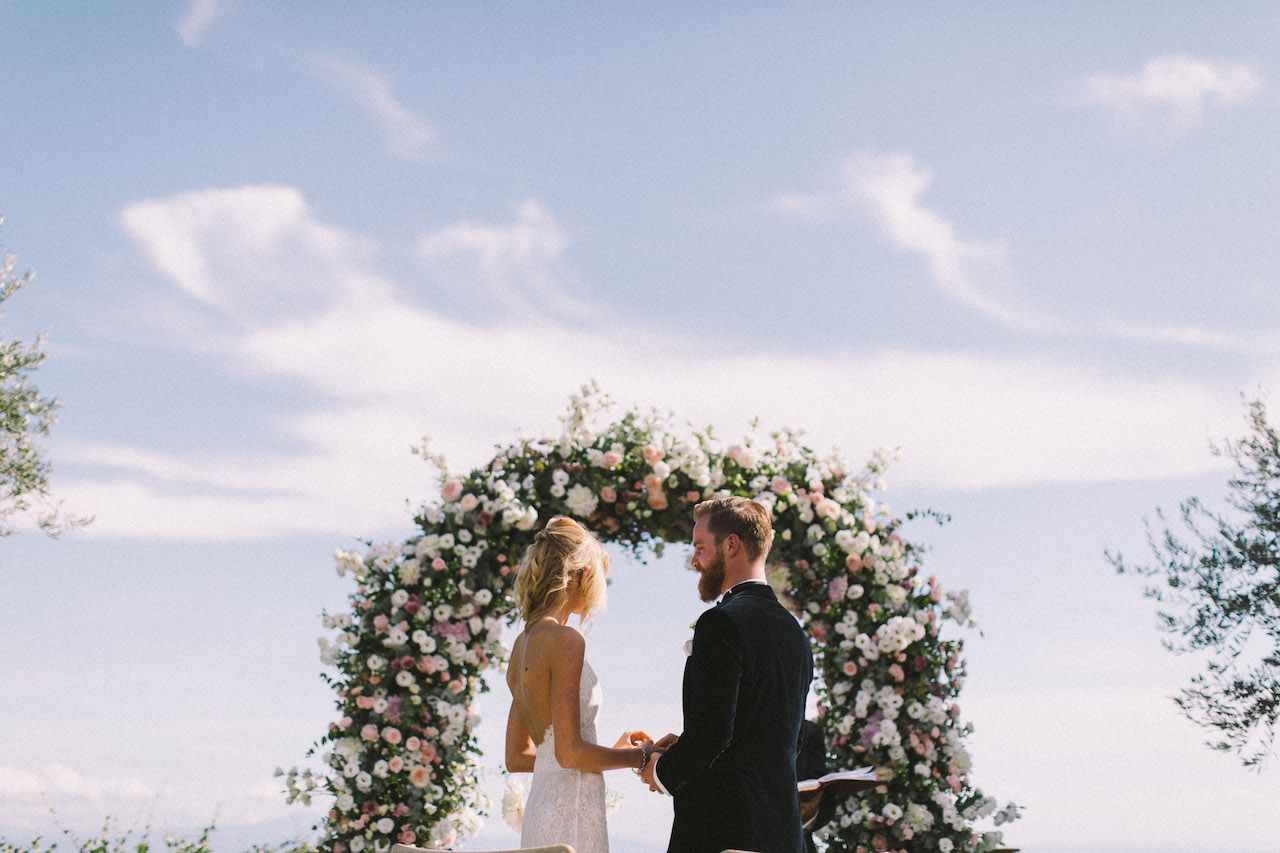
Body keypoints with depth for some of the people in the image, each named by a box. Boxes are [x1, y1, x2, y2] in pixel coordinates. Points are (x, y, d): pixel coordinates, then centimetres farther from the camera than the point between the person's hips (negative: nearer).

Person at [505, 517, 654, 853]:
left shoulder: (524, 642, 13)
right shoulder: (565, 640, -13)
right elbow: (569, 752, -17)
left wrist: (611, 752, 21)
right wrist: (639, 756, -3)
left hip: (539, 809, 9)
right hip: (570, 816, -9)